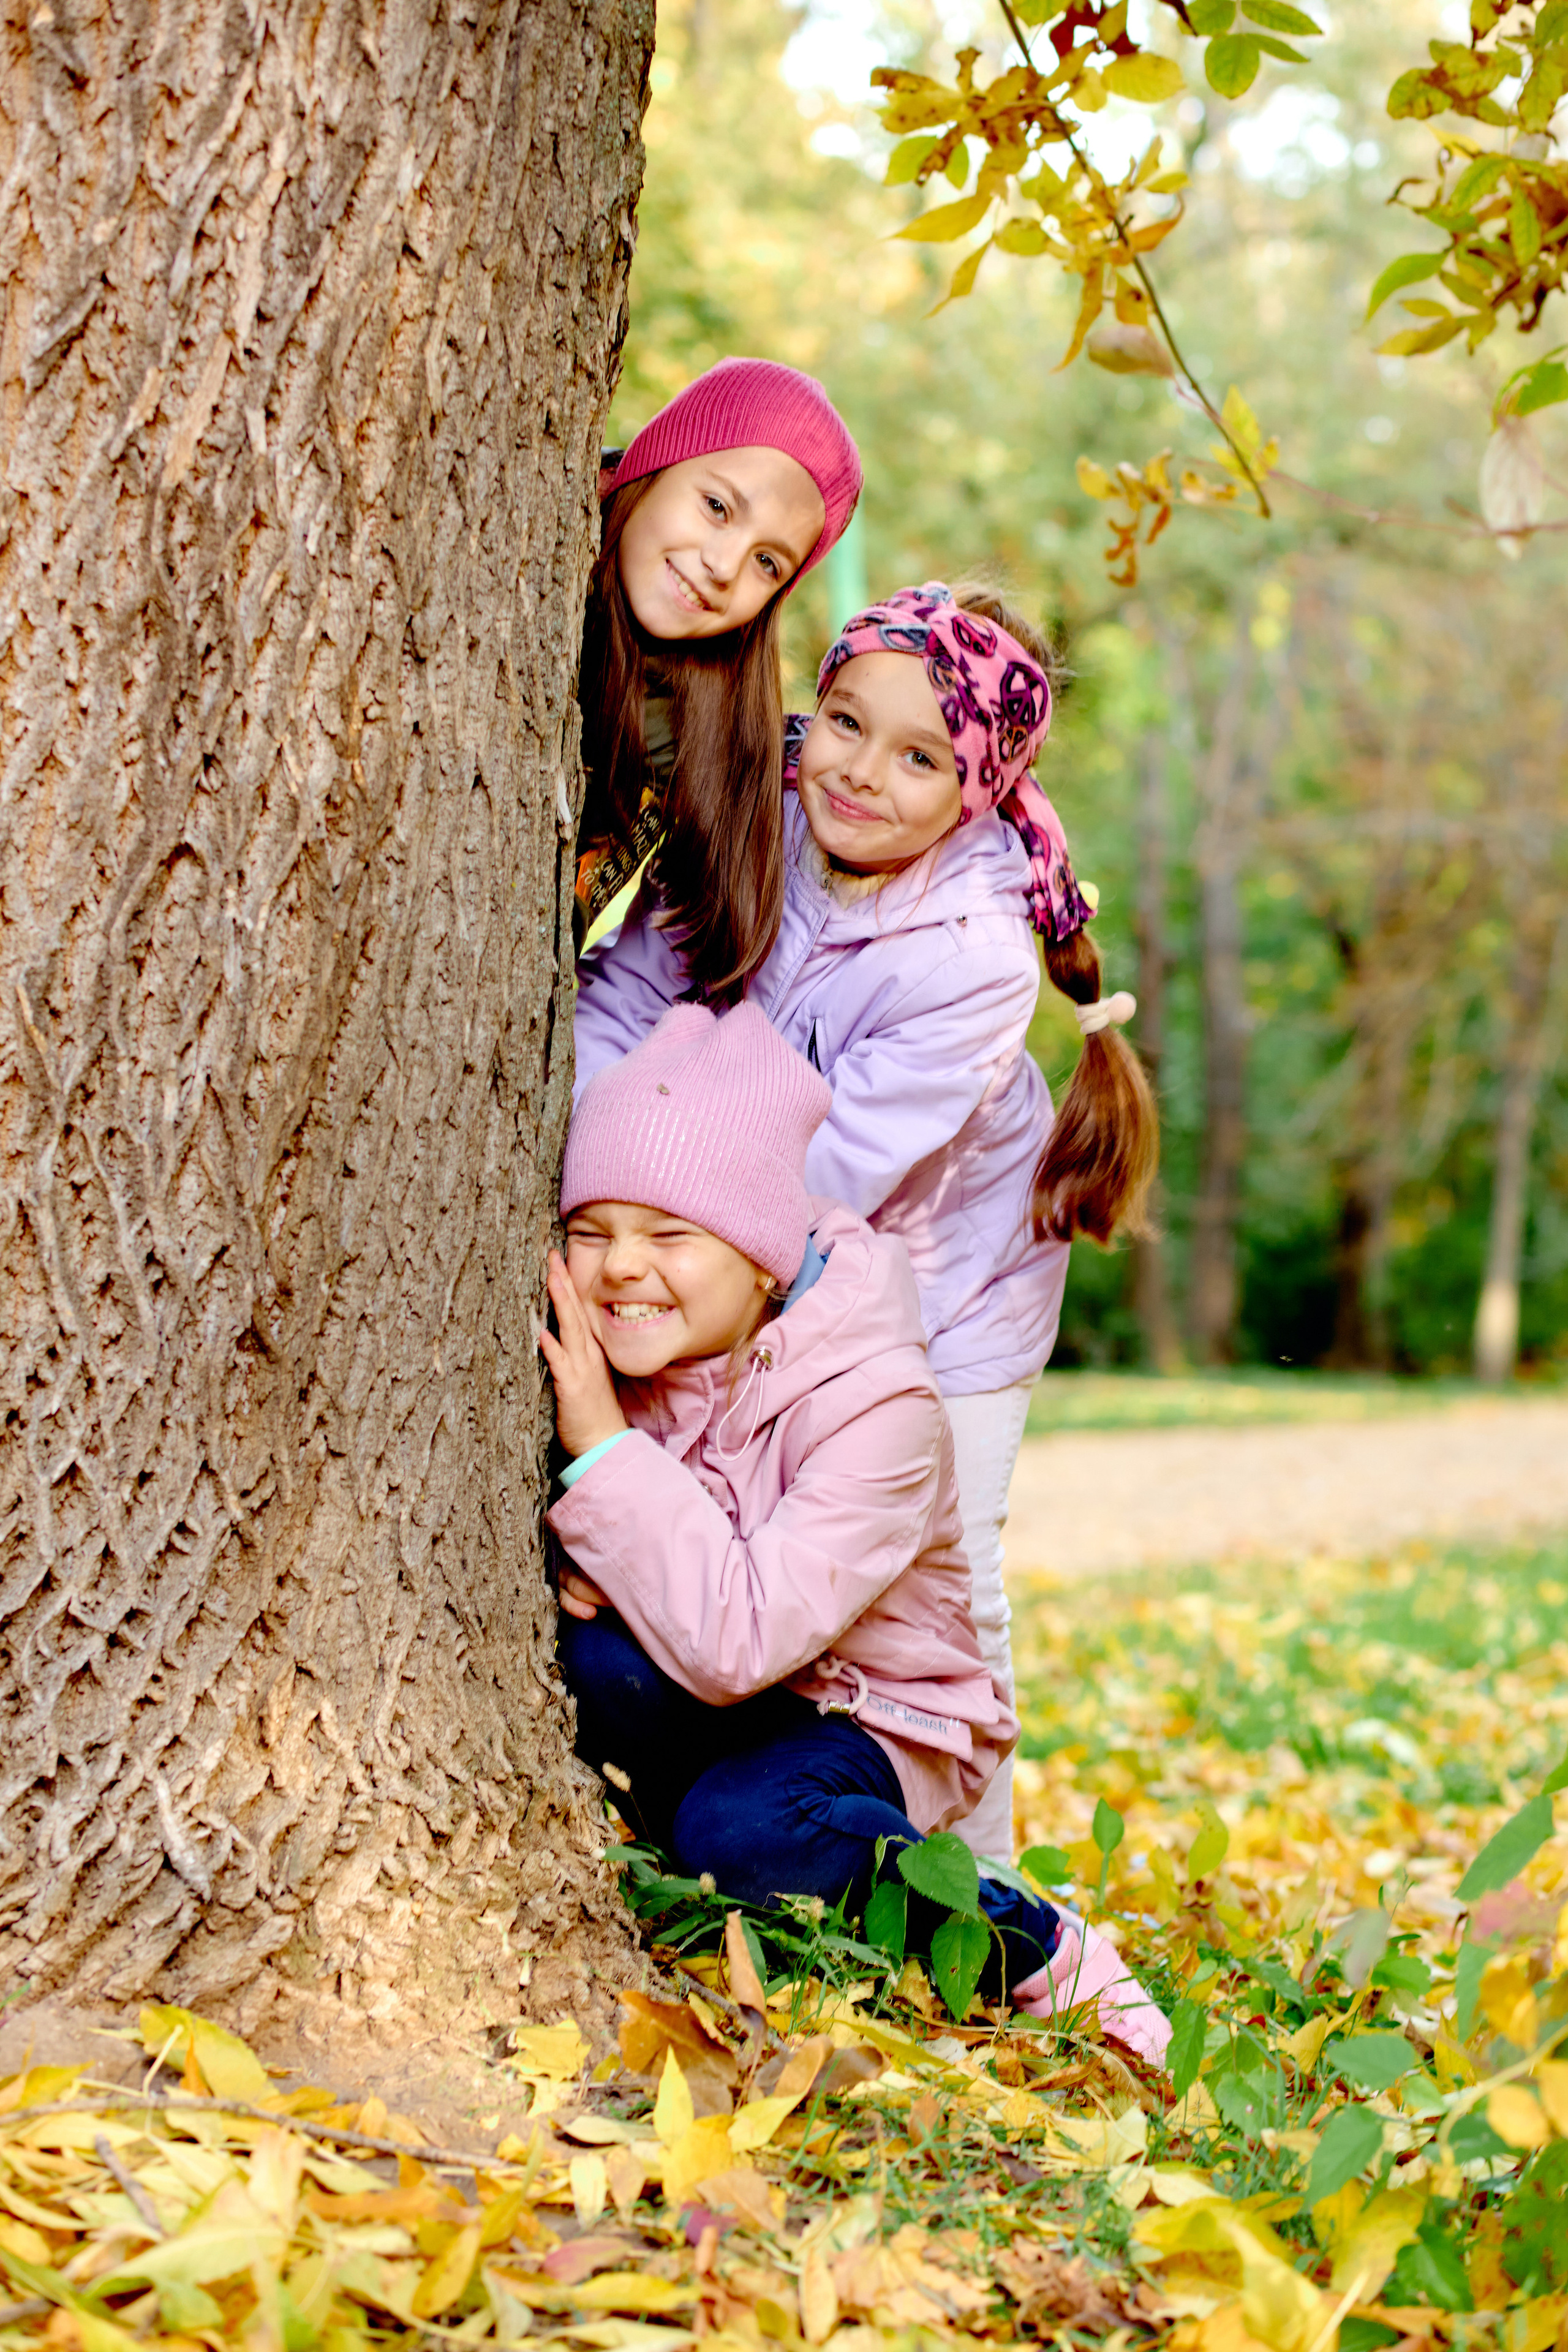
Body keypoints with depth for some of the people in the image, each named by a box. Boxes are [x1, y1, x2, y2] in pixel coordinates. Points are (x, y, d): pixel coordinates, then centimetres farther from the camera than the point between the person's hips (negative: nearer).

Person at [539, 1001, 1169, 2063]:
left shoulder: (878, 1405, -26)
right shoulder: (600, 1358, -10)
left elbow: (737, 1644, -36)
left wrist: (603, 1448, -36)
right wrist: (563, 1563, -22)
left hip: (867, 1725, -3)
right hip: (698, 1719, 4)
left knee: (743, 1831, -36)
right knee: (591, 1658, -30)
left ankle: (1031, 1946, -11)